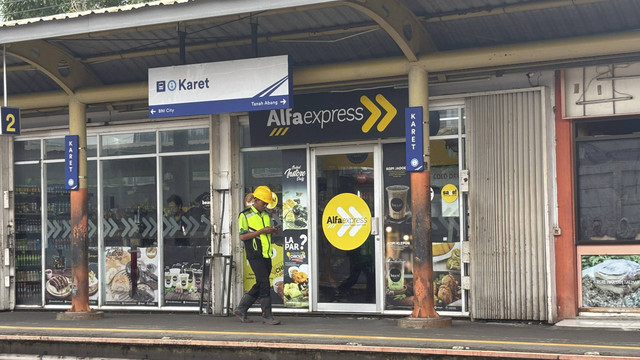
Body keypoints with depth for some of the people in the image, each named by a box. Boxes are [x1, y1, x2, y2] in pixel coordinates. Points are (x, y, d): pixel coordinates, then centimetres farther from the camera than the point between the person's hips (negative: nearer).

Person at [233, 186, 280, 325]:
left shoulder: (266, 215, 17)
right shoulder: (245, 215, -5)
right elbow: (242, 236, -11)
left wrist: (272, 231, 3)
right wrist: (261, 231, -16)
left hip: (266, 255, 8)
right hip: (255, 255, -8)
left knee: (259, 285, 10)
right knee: (264, 284, -12)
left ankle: (241, 310, 21)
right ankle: (267, 316, -7)